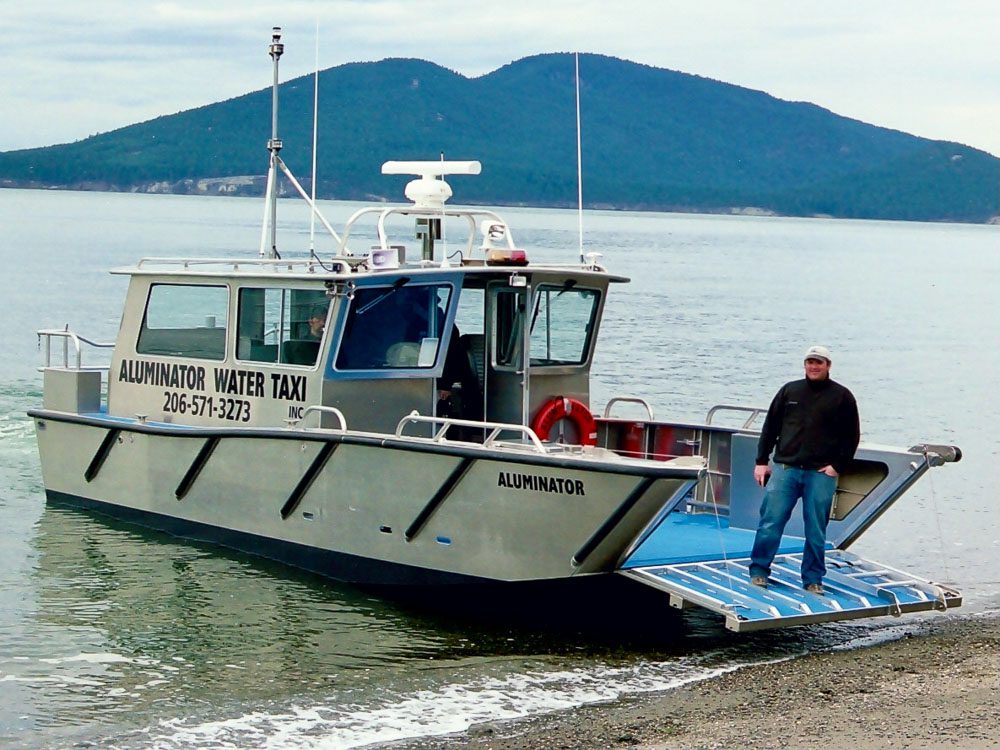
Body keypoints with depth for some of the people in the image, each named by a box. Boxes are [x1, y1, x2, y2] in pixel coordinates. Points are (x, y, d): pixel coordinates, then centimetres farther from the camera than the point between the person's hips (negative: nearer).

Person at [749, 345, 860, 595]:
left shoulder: (841, 397, 5)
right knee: (770, 522, -3)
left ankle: (813, 579, 13)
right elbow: (770, 427, 14)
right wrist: (761, 461, 7)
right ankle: (758, 571, 7)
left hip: (821, 474, -1)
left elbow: (852, 436, 7)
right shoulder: (789, 391, 11)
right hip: (785, 468, 1)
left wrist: (837, 466, -3)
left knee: (816, 530, 3)